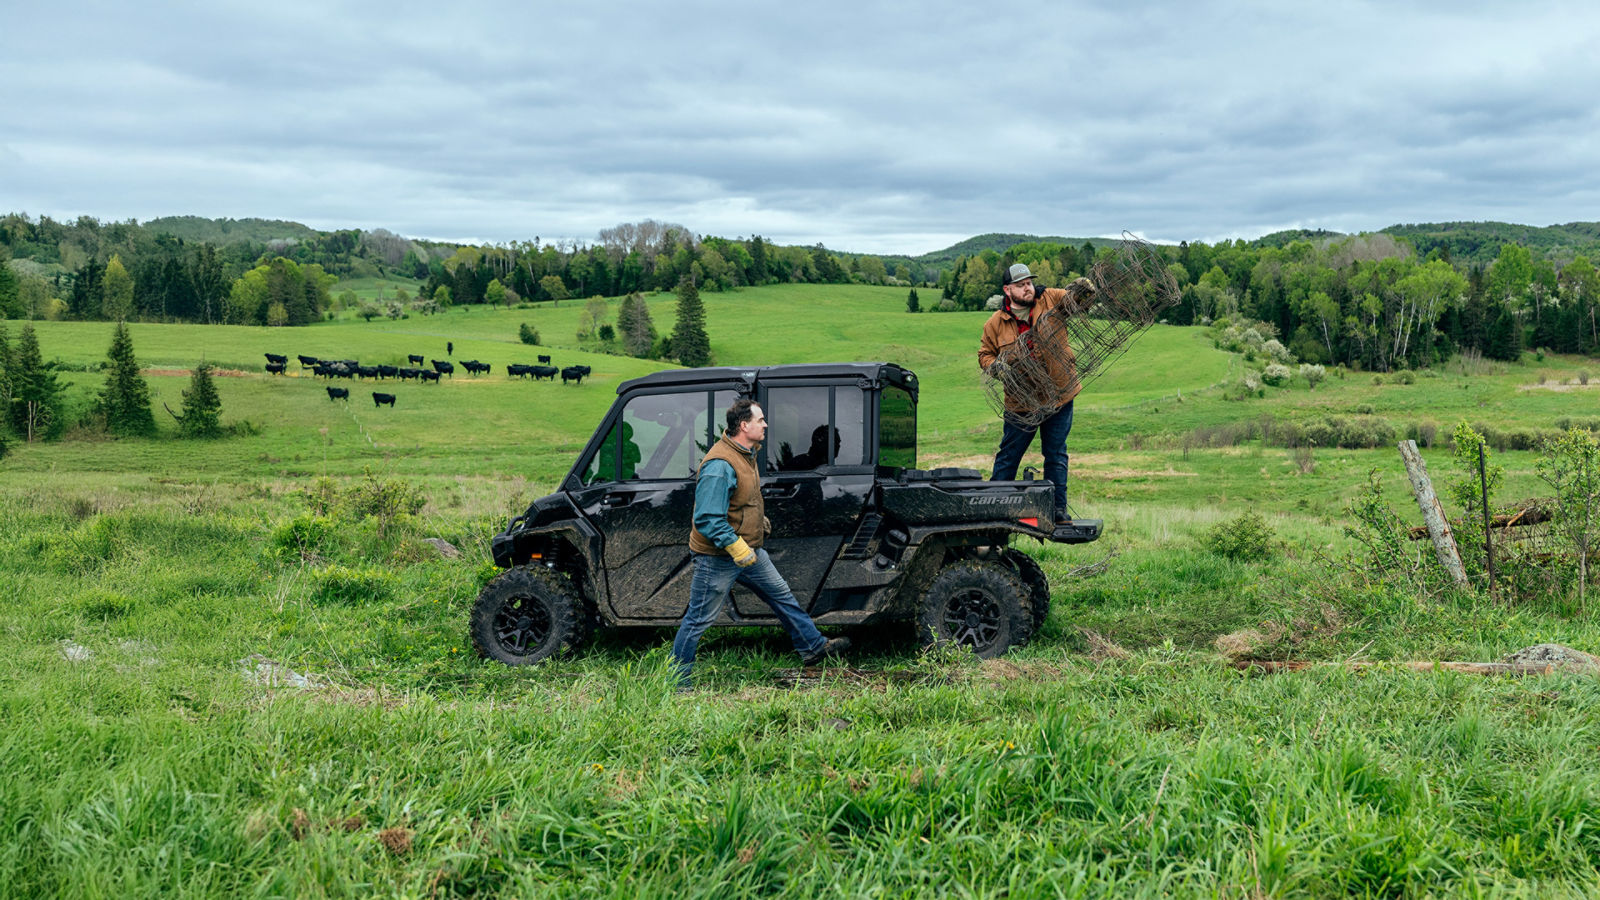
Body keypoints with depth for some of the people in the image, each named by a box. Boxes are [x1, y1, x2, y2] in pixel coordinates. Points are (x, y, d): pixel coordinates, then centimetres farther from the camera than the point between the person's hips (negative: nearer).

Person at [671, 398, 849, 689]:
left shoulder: (746, 454, 6)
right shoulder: (720, 465, -27)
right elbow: (707, 519, -29)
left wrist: (759, 519, 26)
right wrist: (736, 547, -29)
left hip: (748, 551, 10)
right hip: (718, 557, -10)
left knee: (781, 594, 17)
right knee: (699, 619, 1)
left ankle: (813, 647, 30)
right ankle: (676, 681, 13)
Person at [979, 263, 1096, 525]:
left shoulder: (1051, 300, -2)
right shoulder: (995, 323, 0)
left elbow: (1086, 295, 0)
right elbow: (985, 354, 11)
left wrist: (1081, 288, -23)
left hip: (1058, 396, 0)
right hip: (1021, 400, 0)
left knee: (1056, 454, 8)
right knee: (1008, 456, 8)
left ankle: (1057, 508, 17)